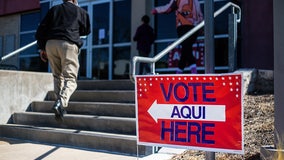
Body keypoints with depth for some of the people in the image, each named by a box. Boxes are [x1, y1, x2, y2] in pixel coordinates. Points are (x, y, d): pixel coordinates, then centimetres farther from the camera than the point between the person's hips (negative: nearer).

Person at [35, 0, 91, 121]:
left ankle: (60, 103, 10)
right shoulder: (81, 11, 15)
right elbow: (86, 31, 26)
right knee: (70, 78, -5)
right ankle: (61, 102, -28)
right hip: (68, 44, -3)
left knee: (57, 76, 16)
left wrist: (42, 48, 17)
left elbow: (41, 29, 13)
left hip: (51, 43, 3)